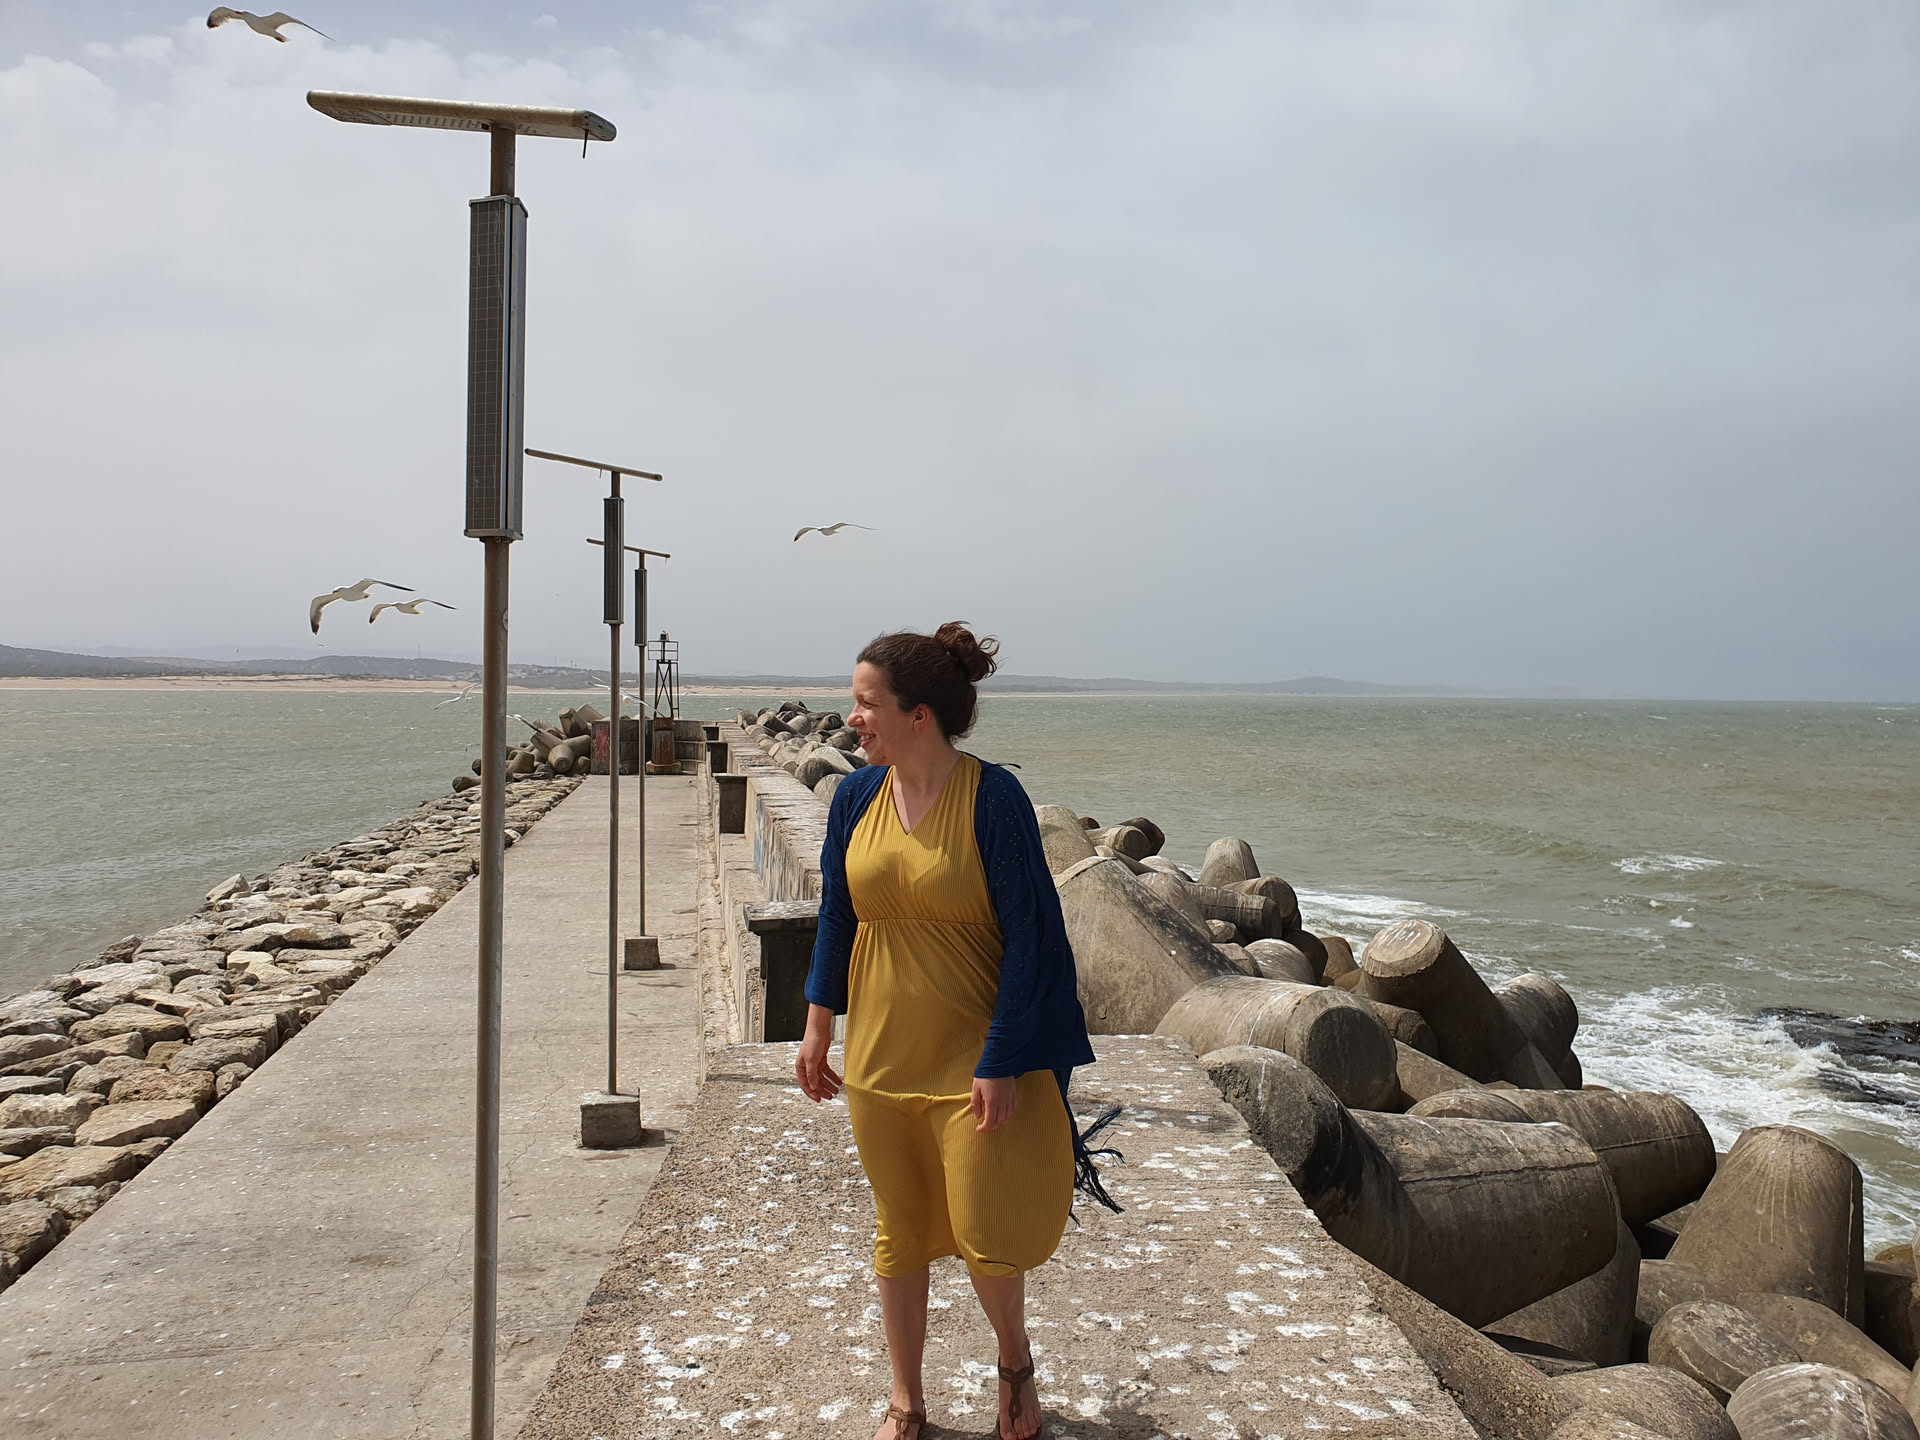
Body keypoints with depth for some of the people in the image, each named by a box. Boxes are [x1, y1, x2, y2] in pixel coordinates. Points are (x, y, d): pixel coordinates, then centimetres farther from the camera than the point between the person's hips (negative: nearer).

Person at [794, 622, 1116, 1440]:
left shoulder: (993, 799, -17)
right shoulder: (857, 798, -1)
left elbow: (1030, 937, -15)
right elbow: (836, 918, 9)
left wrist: (1001, 1063, -16)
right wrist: (818, 1030, 8)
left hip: (972, 1056, -4)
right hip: (879, 1055, 5)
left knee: (986, 1235, 1)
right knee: (898, 1229, 15)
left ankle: (1015, 1361, 34)